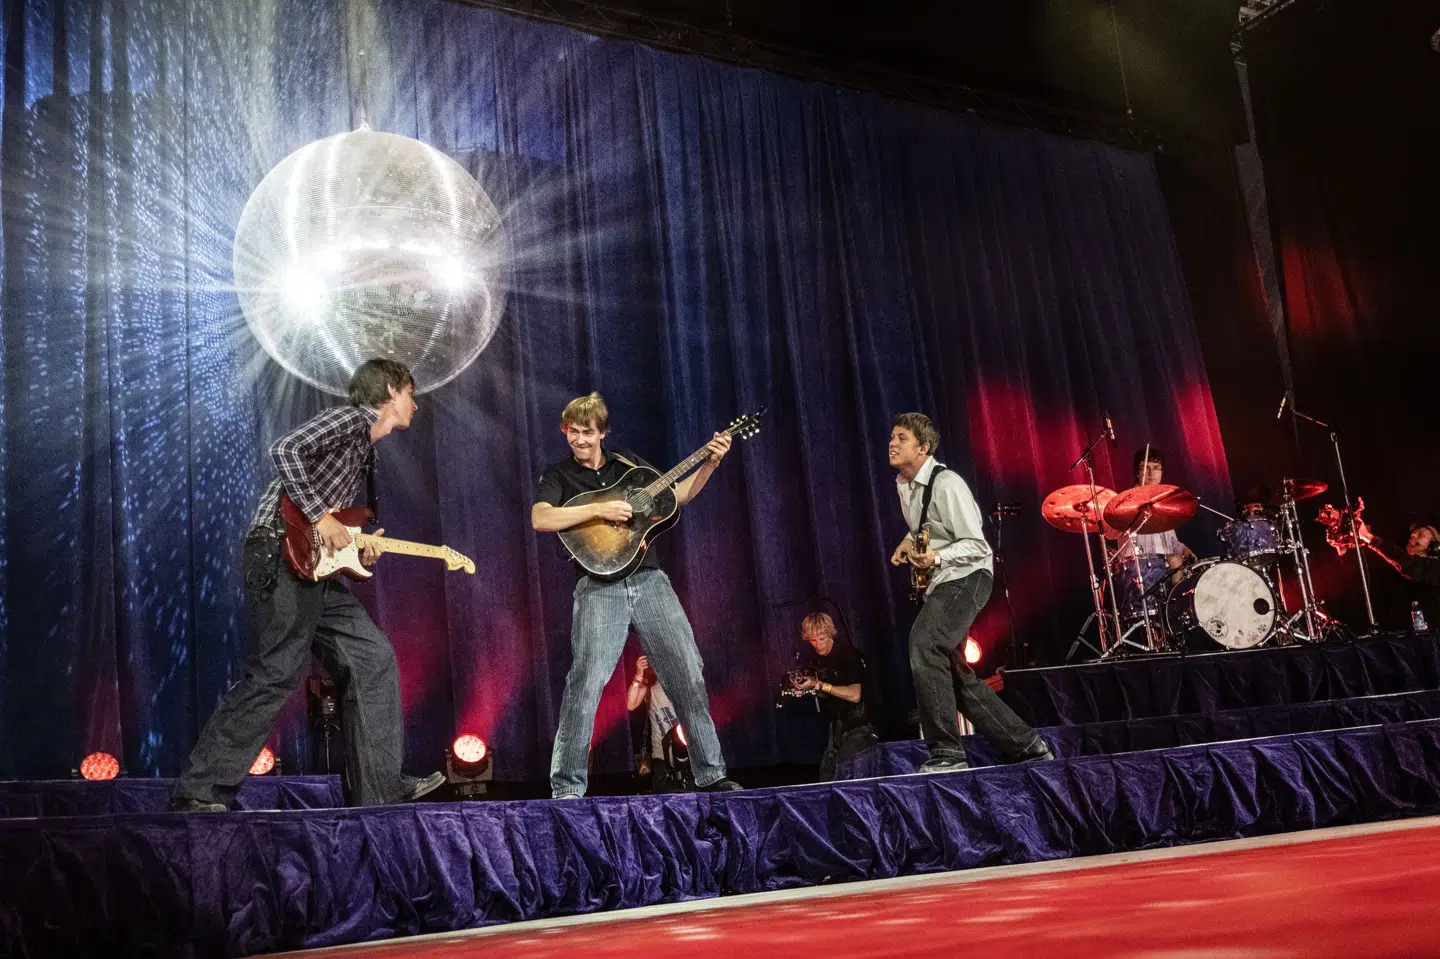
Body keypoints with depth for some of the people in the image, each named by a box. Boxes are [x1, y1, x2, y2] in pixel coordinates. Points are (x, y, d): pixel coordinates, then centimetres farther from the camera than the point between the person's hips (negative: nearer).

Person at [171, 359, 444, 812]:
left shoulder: (364, 450, 25)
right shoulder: (351, 419, -4)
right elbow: (285, 449, -20)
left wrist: (356, 551, 9)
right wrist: (320, 516, -19)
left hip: (314, 565, 10)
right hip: (282, 556, -10)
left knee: (372, 659, 6)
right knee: (273, 676, -11)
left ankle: (379, 789, 9)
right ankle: (199, 792, -2)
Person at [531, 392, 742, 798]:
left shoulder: (627, 463, 18)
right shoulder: (558, 474, 7)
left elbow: (679, 494, 23)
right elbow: (540, 519, -11)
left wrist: (710, 464, 8)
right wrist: (599, 510, -18)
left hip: (650, 580, 4)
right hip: (600, 587, -3)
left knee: (689, 673, -1)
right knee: (585, 684, -15)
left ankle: (712, 774, 8)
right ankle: (567, 789, -6)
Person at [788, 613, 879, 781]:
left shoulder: (847, 653, -16)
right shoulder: (816, 659, 6)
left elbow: (854, 695, -24)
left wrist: (818, 685, -24)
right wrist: (802, 684, 2)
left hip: (859, 721, -8)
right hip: (838, 722, 8)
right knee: (827, 774, 6)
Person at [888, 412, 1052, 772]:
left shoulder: (946, 484, -18)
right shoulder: (903, 484, 9)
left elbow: (976, 545, -20)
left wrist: (935, 557, -34)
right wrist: (908, 542, 10)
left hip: (967, 577, -10)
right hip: (940, 584, 10)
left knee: (924, 642, -30)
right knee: (957, 674, 11)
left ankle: (946, 752, -25)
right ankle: (1027, 746, 23)